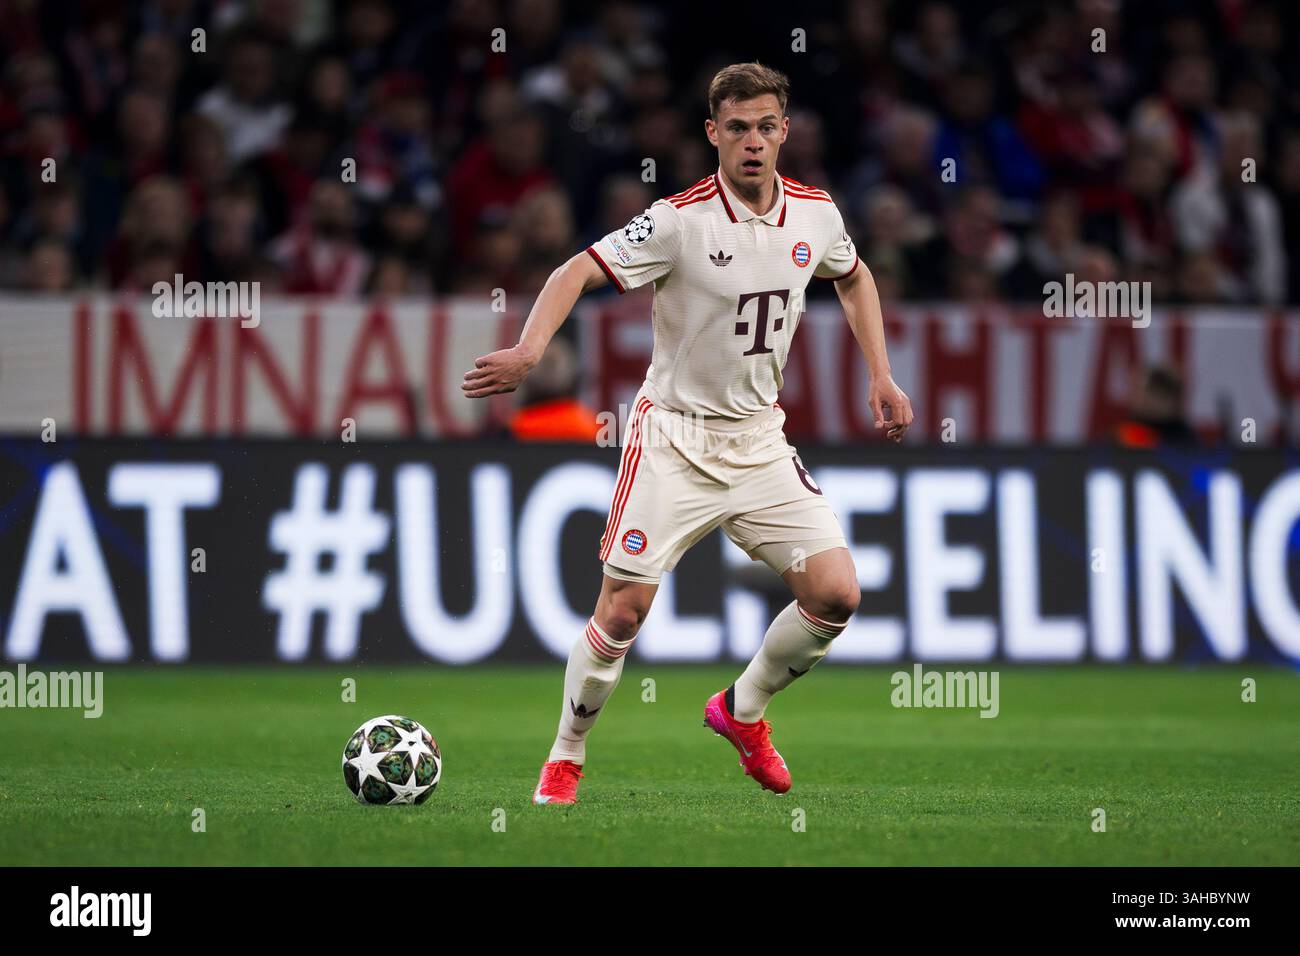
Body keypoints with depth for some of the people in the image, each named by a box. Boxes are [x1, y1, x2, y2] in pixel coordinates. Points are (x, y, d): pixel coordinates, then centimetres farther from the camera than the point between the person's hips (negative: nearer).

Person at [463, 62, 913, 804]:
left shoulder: (815, 214, -1)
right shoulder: (681, 220, -16)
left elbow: (853, 276, 21)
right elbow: (580, 272, -17)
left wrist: (882, 377, 14)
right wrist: (529, 352, -34)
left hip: (760, 441, 4)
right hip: (675, 438, -4)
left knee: (837, 593, -8)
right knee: (623, 610, -10)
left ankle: (743, 712, 17)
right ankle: (566, 760, 11)